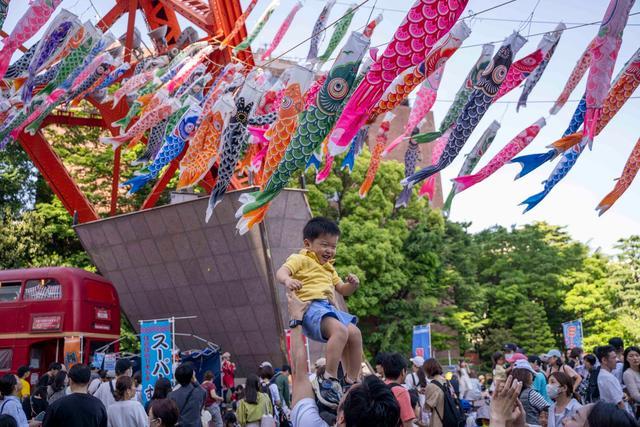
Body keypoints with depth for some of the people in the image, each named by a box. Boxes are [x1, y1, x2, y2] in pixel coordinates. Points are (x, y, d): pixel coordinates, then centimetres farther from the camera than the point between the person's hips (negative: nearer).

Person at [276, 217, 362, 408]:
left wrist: (352, 284, 8)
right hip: (311, 307, -9)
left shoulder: (329, 267, 31)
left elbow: (342, 290, 33)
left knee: (355, 333, -5)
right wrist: (287, 280, -39)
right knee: (340, 330, -31)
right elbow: (281, 271, -14)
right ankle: (329, 379, -29)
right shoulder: (301, 259, 3)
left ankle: (351, 381, 4)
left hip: (329, 308, 9)